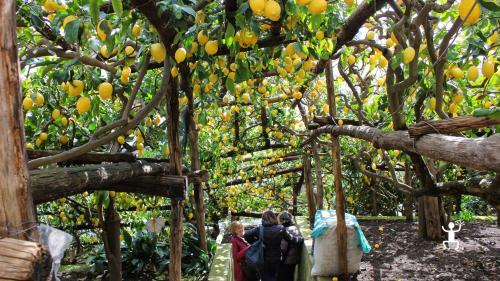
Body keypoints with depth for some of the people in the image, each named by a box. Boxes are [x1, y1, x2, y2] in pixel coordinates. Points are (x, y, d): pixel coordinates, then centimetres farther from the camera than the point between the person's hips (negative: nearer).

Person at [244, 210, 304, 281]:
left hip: (263, 260, -1)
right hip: (276, 259, 1)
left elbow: (246, 235, -13)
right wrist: (301, 239, 19)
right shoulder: (280, 229, -8)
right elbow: (291, 239, 1)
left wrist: (254, 241, 4)